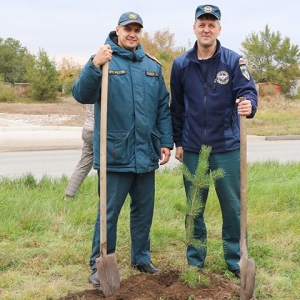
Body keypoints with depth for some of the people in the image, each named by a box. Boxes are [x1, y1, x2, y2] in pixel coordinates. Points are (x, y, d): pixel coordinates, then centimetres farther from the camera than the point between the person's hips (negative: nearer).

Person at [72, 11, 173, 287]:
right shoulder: (103, 60, -4)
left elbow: (163, 108, 12)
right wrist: (95, 66, -33)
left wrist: (166, 142, 7)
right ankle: (100, 265, 15)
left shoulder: (152, 66, 9)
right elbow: (81, 95, -17)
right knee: (109, 212, 2)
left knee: (144, 209, 15)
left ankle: (141, 258, 31)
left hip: (146, 154, 5)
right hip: (115, 153, -5)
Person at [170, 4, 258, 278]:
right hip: (192, 149, 2)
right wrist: (177, 142, 10)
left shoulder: (234, 61, -4)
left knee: (232, 206, 5)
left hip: (227, 147, -2)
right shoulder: (181, 64, 2)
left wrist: (248, 105, -36)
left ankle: (236, 260, 20)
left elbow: (248, 92, -12)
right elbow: (177, 107, 9)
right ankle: (194, 260, 25)